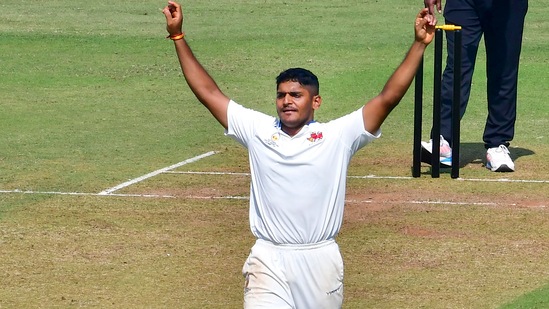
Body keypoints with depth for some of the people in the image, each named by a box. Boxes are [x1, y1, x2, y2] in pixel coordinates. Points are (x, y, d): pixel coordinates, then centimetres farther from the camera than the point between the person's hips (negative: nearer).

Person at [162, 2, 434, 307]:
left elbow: (389, 98, -5)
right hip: (269, 260, 0)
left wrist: (419, 44, -11)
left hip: (321, 259, 0)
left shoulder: (338, 136, 0)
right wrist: (178, 36, 7)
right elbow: (208, 92, 9)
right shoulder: (258, 131, 6)